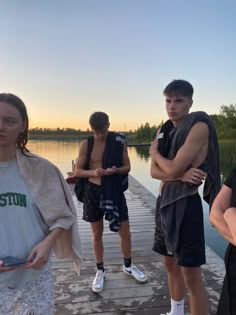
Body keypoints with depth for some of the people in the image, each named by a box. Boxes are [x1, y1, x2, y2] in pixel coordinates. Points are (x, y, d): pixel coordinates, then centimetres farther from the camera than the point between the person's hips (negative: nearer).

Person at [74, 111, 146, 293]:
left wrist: (116, 170, -20)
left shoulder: (119, 141, -3)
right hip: (93, 191, 0)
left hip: (115, 191, 0)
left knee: (125, 232, 7)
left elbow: (127, 167, 1)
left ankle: (128, 265, 34)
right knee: (97, 234, 12)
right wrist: (93, 172, -21)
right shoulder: (86, 144, -4)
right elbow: (78, 171, -1)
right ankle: (100, 270, 32)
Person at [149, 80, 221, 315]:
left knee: (191, 276, 1)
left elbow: (172, 170, -21)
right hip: (164, 201, 8)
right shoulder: (164, 131, 10)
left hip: (185, 204, -8)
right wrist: (181, 174, -18)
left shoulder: (199, 126, -14)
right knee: (170, 264, 21)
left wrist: (155, 152, -1)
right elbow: (154, 172, 1)